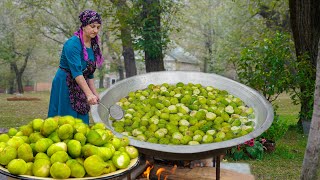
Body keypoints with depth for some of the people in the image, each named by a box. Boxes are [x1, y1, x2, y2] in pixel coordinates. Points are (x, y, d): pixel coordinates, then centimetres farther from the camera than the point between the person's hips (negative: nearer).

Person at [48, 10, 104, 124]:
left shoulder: (93, 45, 5)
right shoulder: (73, 43, -19)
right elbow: (76, 71, -29)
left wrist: (94, 93, 8)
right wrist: (89, 94, -36)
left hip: (80, 87, 8)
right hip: (64, 86, -7)